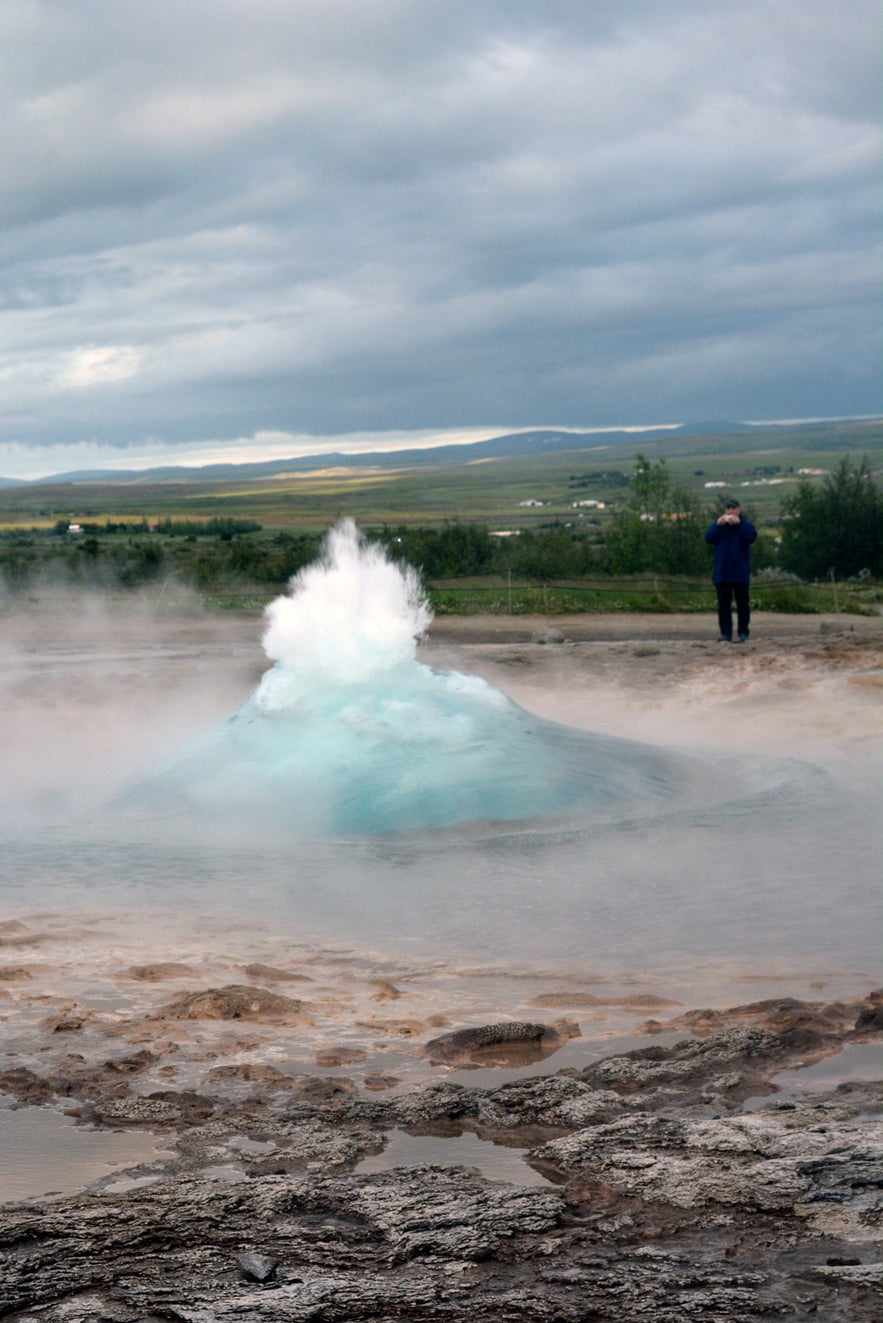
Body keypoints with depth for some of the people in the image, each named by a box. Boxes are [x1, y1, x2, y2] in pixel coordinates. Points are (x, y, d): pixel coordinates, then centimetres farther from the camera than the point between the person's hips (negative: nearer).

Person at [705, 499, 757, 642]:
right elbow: (709, 538, -6)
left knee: (742, 604, 1)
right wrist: (718, 525, -19)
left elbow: (751, 536, -16)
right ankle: (725, 633, 5)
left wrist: (739, 523, -23)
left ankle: (743, 633, 6)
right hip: (722, 573, 2)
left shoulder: (745, 525, 4)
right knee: (723, 605, 3)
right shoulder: (719, 525, 10)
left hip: (740, 573, -2)